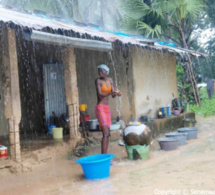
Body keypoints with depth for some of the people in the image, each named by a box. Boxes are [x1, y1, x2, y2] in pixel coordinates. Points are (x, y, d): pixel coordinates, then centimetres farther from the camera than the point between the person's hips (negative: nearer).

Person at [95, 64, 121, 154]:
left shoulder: (110, 80, 11)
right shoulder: (98, 81, -9)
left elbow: (113, 96, 11)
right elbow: (100, 95, -20)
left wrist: (116, 93, -12)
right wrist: (111, 92, -34)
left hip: (107, 107, 8)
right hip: (100, 108, -7)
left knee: (107, 133, 8)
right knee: (105, 133, -16)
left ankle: (105, 155, 13)